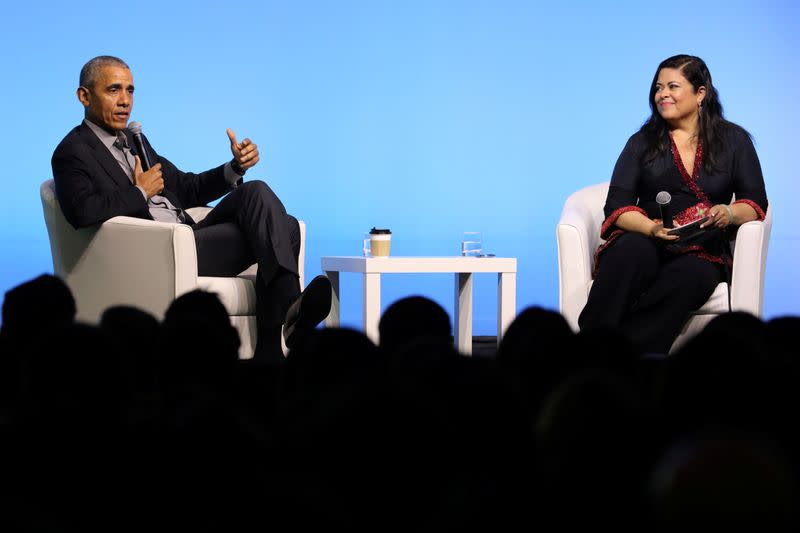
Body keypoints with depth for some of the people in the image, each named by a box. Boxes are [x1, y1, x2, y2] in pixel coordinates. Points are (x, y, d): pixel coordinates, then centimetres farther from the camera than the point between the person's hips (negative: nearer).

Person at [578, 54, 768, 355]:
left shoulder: (734, 140, 14)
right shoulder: (643, 142, 15)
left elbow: (755, 203, 8)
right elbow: (618, 206, 4)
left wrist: (729, 213, -16)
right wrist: (651, 228, -18)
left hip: (703, 253, 0)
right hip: (645, 244, 0)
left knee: (694, 276, -38)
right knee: (632, 250, -37)